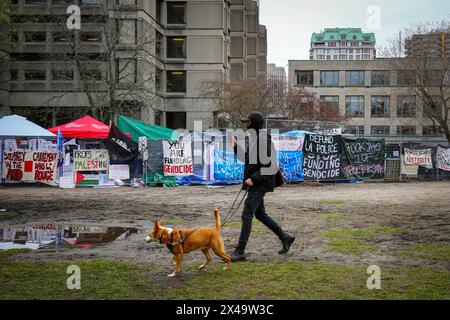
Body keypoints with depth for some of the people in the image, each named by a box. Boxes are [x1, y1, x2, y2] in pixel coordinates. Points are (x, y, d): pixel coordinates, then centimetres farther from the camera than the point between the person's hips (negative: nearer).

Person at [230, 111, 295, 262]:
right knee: (260, 214, 17)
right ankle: (285, 237, 30)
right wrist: (236, 147, 9)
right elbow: (247, 159, 21)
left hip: (260, 183, -10)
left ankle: (240, 252, -2)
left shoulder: (263, 140, -18)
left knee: (247, 215, -8)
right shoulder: (252, 138, 12)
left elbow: (268, 164, -22)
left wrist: (254, 178, -23)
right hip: (255, 183, 10)